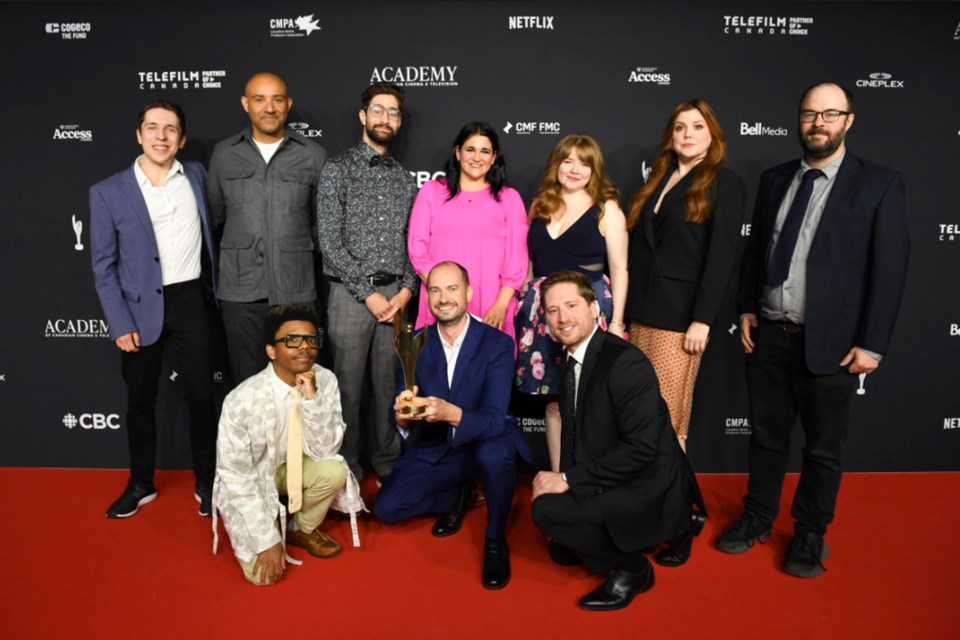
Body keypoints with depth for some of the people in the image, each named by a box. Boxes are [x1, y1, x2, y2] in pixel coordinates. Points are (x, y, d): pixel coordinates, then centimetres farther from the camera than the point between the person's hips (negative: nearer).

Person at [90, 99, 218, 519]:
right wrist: (120, 324, -9)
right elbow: (103, 266, -3)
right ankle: (141, 484, 29)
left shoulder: (196, 175, 3)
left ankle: (206, 483, 20)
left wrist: (215, 287, 11)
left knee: (201, 396, 4)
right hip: (139, 307, -1)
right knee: (140, 401, 11)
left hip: (190, 301, 1)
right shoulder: (108, 192, -4)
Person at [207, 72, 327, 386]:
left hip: (295, 289, -1)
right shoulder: (224, 154, 6)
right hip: (241, 290, 1)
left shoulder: (313, 155, 2)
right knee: (247, 381, 7)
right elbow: (215, 218, 16)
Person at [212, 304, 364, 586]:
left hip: (293, 466, 4)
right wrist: (267, 541, -22)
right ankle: (275, 531, 16)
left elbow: (326, 449, -18)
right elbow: (236, 477, -21)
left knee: (334, 471, -28)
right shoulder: (243, 400, -29)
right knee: (263, 572, -19)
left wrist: (313, 399, -34)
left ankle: (302, 529, 4)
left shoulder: (325, 380, -18)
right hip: (249, 482, -4)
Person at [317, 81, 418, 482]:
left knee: (390, 384, 9)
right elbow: (329, 242, -8)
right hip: (350, 294, -3)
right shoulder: (338, 170, -1)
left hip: (396, 294, 4)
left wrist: (406, 290, -5)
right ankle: (347, 466, 20)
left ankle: (387, 462, 24)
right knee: (348, 386, 4)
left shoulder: (404, 179, 14)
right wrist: (368, 293, -11)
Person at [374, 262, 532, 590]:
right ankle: (457, 496, 17)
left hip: (484, 445, -3)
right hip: (433, 451, 4)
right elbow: (399, 414, -9)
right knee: (386, 508, -11)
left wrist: (451, 413, -47)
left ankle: (495, 539, -8)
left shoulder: (497, 343, -16)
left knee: (495, 454, -37)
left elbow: (494, 419, -26)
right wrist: (402, 415, -35)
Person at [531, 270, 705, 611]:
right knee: (562, 552, 21)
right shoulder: (571, 358, 4)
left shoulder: (625, 362, -23)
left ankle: (630, 569, -2)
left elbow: (642, 448, -27)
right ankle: (675, 525, 23)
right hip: (611, 484, 10)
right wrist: (561, 479, -5)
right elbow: (576, 433, 10)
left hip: (647, 490, -9)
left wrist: (569, 480, -23)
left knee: (547, 509, -26)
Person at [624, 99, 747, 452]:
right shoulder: (658, 180, 16)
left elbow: (723, 256, -10)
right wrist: (629, 308, 8)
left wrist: (702, 319, -17)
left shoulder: (726, 183, -2)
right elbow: (638, 247, 13)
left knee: (666, 419, -4)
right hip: (642, 311, 6)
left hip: (680, 315, -6)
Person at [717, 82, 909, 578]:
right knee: (766, 435, 15)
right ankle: (757, 518, 32)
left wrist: (872, 343, -11)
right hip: (769, 334, 4)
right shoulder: (774, 180, 8)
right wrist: (747, 309, 5)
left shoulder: (879, 185, -5)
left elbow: (890, 269, -8)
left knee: (823, 446, 10)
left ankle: (810, 535, 28)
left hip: (831, 341, -3)